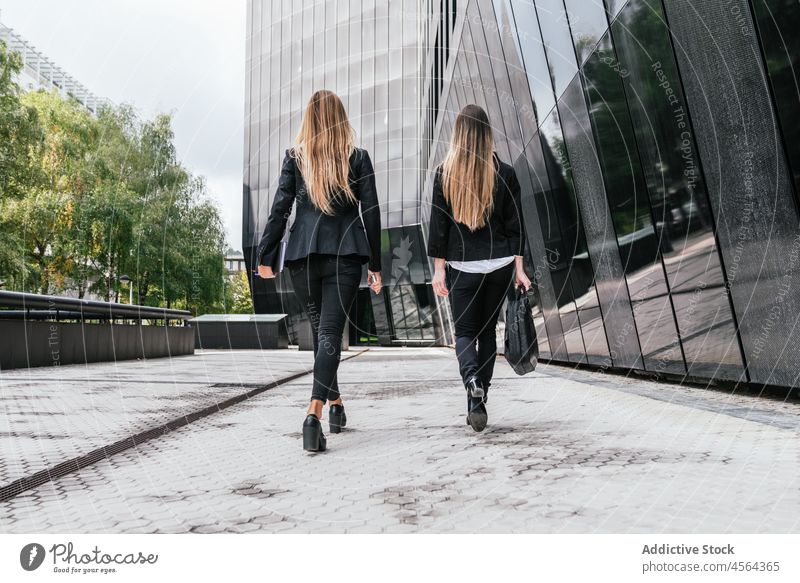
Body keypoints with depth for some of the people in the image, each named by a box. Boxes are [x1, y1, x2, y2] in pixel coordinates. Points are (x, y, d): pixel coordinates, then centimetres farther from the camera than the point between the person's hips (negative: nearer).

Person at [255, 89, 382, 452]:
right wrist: (374, 265, 7)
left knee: (319, 329, 16)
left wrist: (266, 256, 4)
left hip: (303, 256, 2)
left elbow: (280, 209, 0)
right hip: (345, 254, -1)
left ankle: (335, 404, 29)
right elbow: (371, 213, 2)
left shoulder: (295, 158, 5)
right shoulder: (358, 158, 4)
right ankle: (314, 413, -21)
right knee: (331, 331, -5)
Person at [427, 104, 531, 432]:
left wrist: (438, 268, 0)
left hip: (461, 266, -1)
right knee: (487, 330, 14)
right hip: (499, 264, 2)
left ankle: (473, 382, -19)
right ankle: (477, 401, 18)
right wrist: (518, 267, 5)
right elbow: (514, 224, 0)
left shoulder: (444, 173, -4)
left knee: (464, 332, 10)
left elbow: (438, 224, -4)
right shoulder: (504, 173, -1)